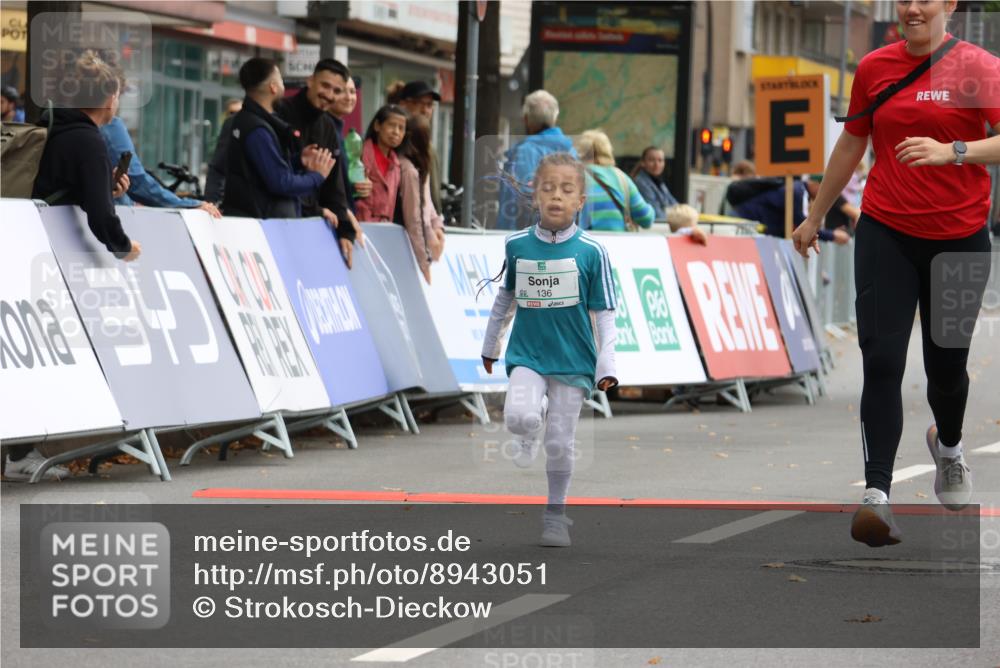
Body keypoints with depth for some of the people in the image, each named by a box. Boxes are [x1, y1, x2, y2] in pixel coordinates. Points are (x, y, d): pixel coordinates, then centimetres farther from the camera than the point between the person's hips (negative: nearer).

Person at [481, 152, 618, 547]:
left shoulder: (591, 253, -7)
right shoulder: (517, 246, 0)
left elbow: (604, 314, -3)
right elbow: (505, 298, 15)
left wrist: (607, 366, -8)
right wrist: (490, 345, 24)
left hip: (573, 360, -1)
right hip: (527, 355, 1)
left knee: (560, 443, 2)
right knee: (519, 417, -23)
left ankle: (555, 513, 21)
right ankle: (528, 434, 14)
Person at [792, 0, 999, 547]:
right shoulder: (874, 68, 6)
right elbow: (851, 146, 19)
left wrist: (950, 151, -32)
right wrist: (816, 217, 26)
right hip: (886, 234, 2)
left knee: (946, 365, 10)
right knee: (882, 360, -12)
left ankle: (948, 445, 45)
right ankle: (877, 495, -17)